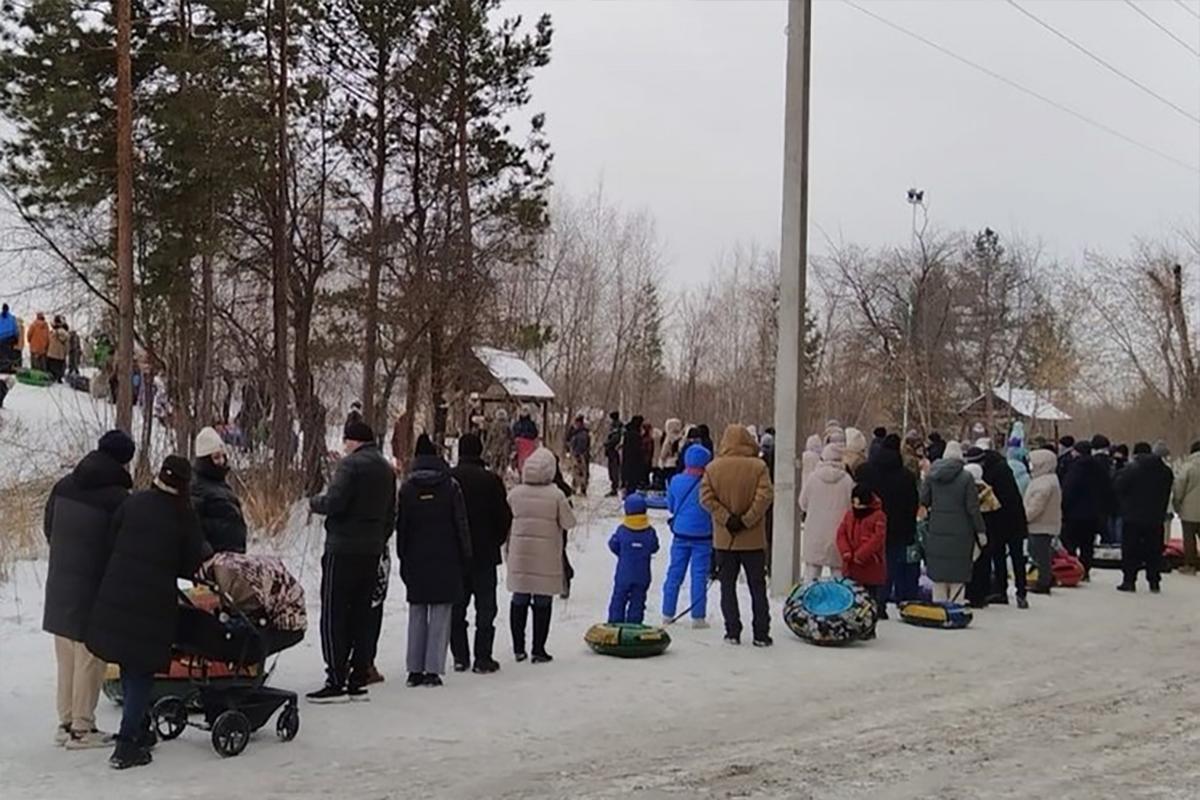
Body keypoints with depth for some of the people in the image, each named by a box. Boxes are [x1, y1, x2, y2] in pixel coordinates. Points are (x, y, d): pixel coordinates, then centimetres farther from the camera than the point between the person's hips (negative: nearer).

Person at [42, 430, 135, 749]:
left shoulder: (64, 486, 3)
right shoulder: (117, 498, -19)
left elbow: (48, 529, 14)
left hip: (59, 585, 7)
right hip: (95, 590, -7)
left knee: (66, 659, 16)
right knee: (89, 658, 4)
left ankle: (66, 722, 24)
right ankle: (82, 728, 10)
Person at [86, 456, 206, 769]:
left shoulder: (133, 503, 2)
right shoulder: (185, 516, -6)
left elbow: (109, 544, 6)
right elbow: (191, 566, -2)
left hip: (117, 596, 4)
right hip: (155, 601, -4)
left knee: (130, 665, 18)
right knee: (142, 671, 5)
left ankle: (139, 731, 30)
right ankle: (126, 745, 0)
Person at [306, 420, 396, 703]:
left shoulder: (351, 464, -11)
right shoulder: (387, 469, 14)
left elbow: (334, 502, -20)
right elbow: (390, 514, 18)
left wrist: (315, 502, 0)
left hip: (343, 550, -8)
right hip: (372, 552, 8)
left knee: (334, 615, -2)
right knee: (364, 615, 11)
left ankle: (336, 681, -3)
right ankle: (358, 680, 14)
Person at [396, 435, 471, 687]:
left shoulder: (407, 488, 2)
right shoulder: (450, 486, -4)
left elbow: (401, 527, 5)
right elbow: (461, 524, -3)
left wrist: (404, 559, 13)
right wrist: (465, 557, 5)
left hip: (416, 562, 2)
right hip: (446, 561, -2)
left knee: (417, 615, 10)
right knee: (440, 616, 0)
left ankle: (415, 670, 9)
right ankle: (433, 669, -3)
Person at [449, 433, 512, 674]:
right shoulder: (491, 480, -9)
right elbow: (504, 517, -5)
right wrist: (497, 541, 11)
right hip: (484, 554, -2)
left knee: (456, 606, 11)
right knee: (485, 606, 4)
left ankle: (460, 657, 13)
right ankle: (482, 659, 2)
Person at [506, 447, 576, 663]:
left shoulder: (515, 493, -4)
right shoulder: (556, 495, -13)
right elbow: (569, 523, -5)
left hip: (519, 556, 3)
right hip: (546, 558, -3)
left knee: (519, 600, 13)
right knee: (542, 603, 6)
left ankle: (518, 648, 19)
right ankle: (538, 650, 9)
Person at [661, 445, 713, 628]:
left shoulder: (676, 481, -2)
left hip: (680, 534, 3)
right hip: (702, 536, -3)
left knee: (674, 573, 11)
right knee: (699, 575, 3)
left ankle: (667, 613, 16)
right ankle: (698, 617, 5)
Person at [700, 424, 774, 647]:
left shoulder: (713, 468, -4)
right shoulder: (758, 466, -10)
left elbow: (706, 497, -10)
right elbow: (765, 496, -17)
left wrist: (727, 518, -10)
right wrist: (747, 520, -13)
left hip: (724, 538, 1)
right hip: (753, 538, -1)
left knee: (728, 586, 11)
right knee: (757, 586, 10)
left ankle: (732, 632, 11)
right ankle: (761, 635, 11)